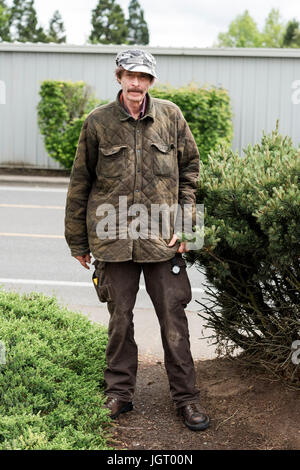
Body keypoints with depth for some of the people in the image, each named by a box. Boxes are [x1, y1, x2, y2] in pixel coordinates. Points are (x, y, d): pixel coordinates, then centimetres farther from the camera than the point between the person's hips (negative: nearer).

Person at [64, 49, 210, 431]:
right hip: (113, 238, 0)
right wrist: (78, 241, 8)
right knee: (120, 318, 11)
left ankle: (185, 397, 17)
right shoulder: (98, 122, 0)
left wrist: (184, 222, 2)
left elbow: (189, 169, 10)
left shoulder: (170, 116, 2)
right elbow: (80, 183, 6)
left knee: (173, 318, 4)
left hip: (162, 239, 0)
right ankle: (119, 393, 25)